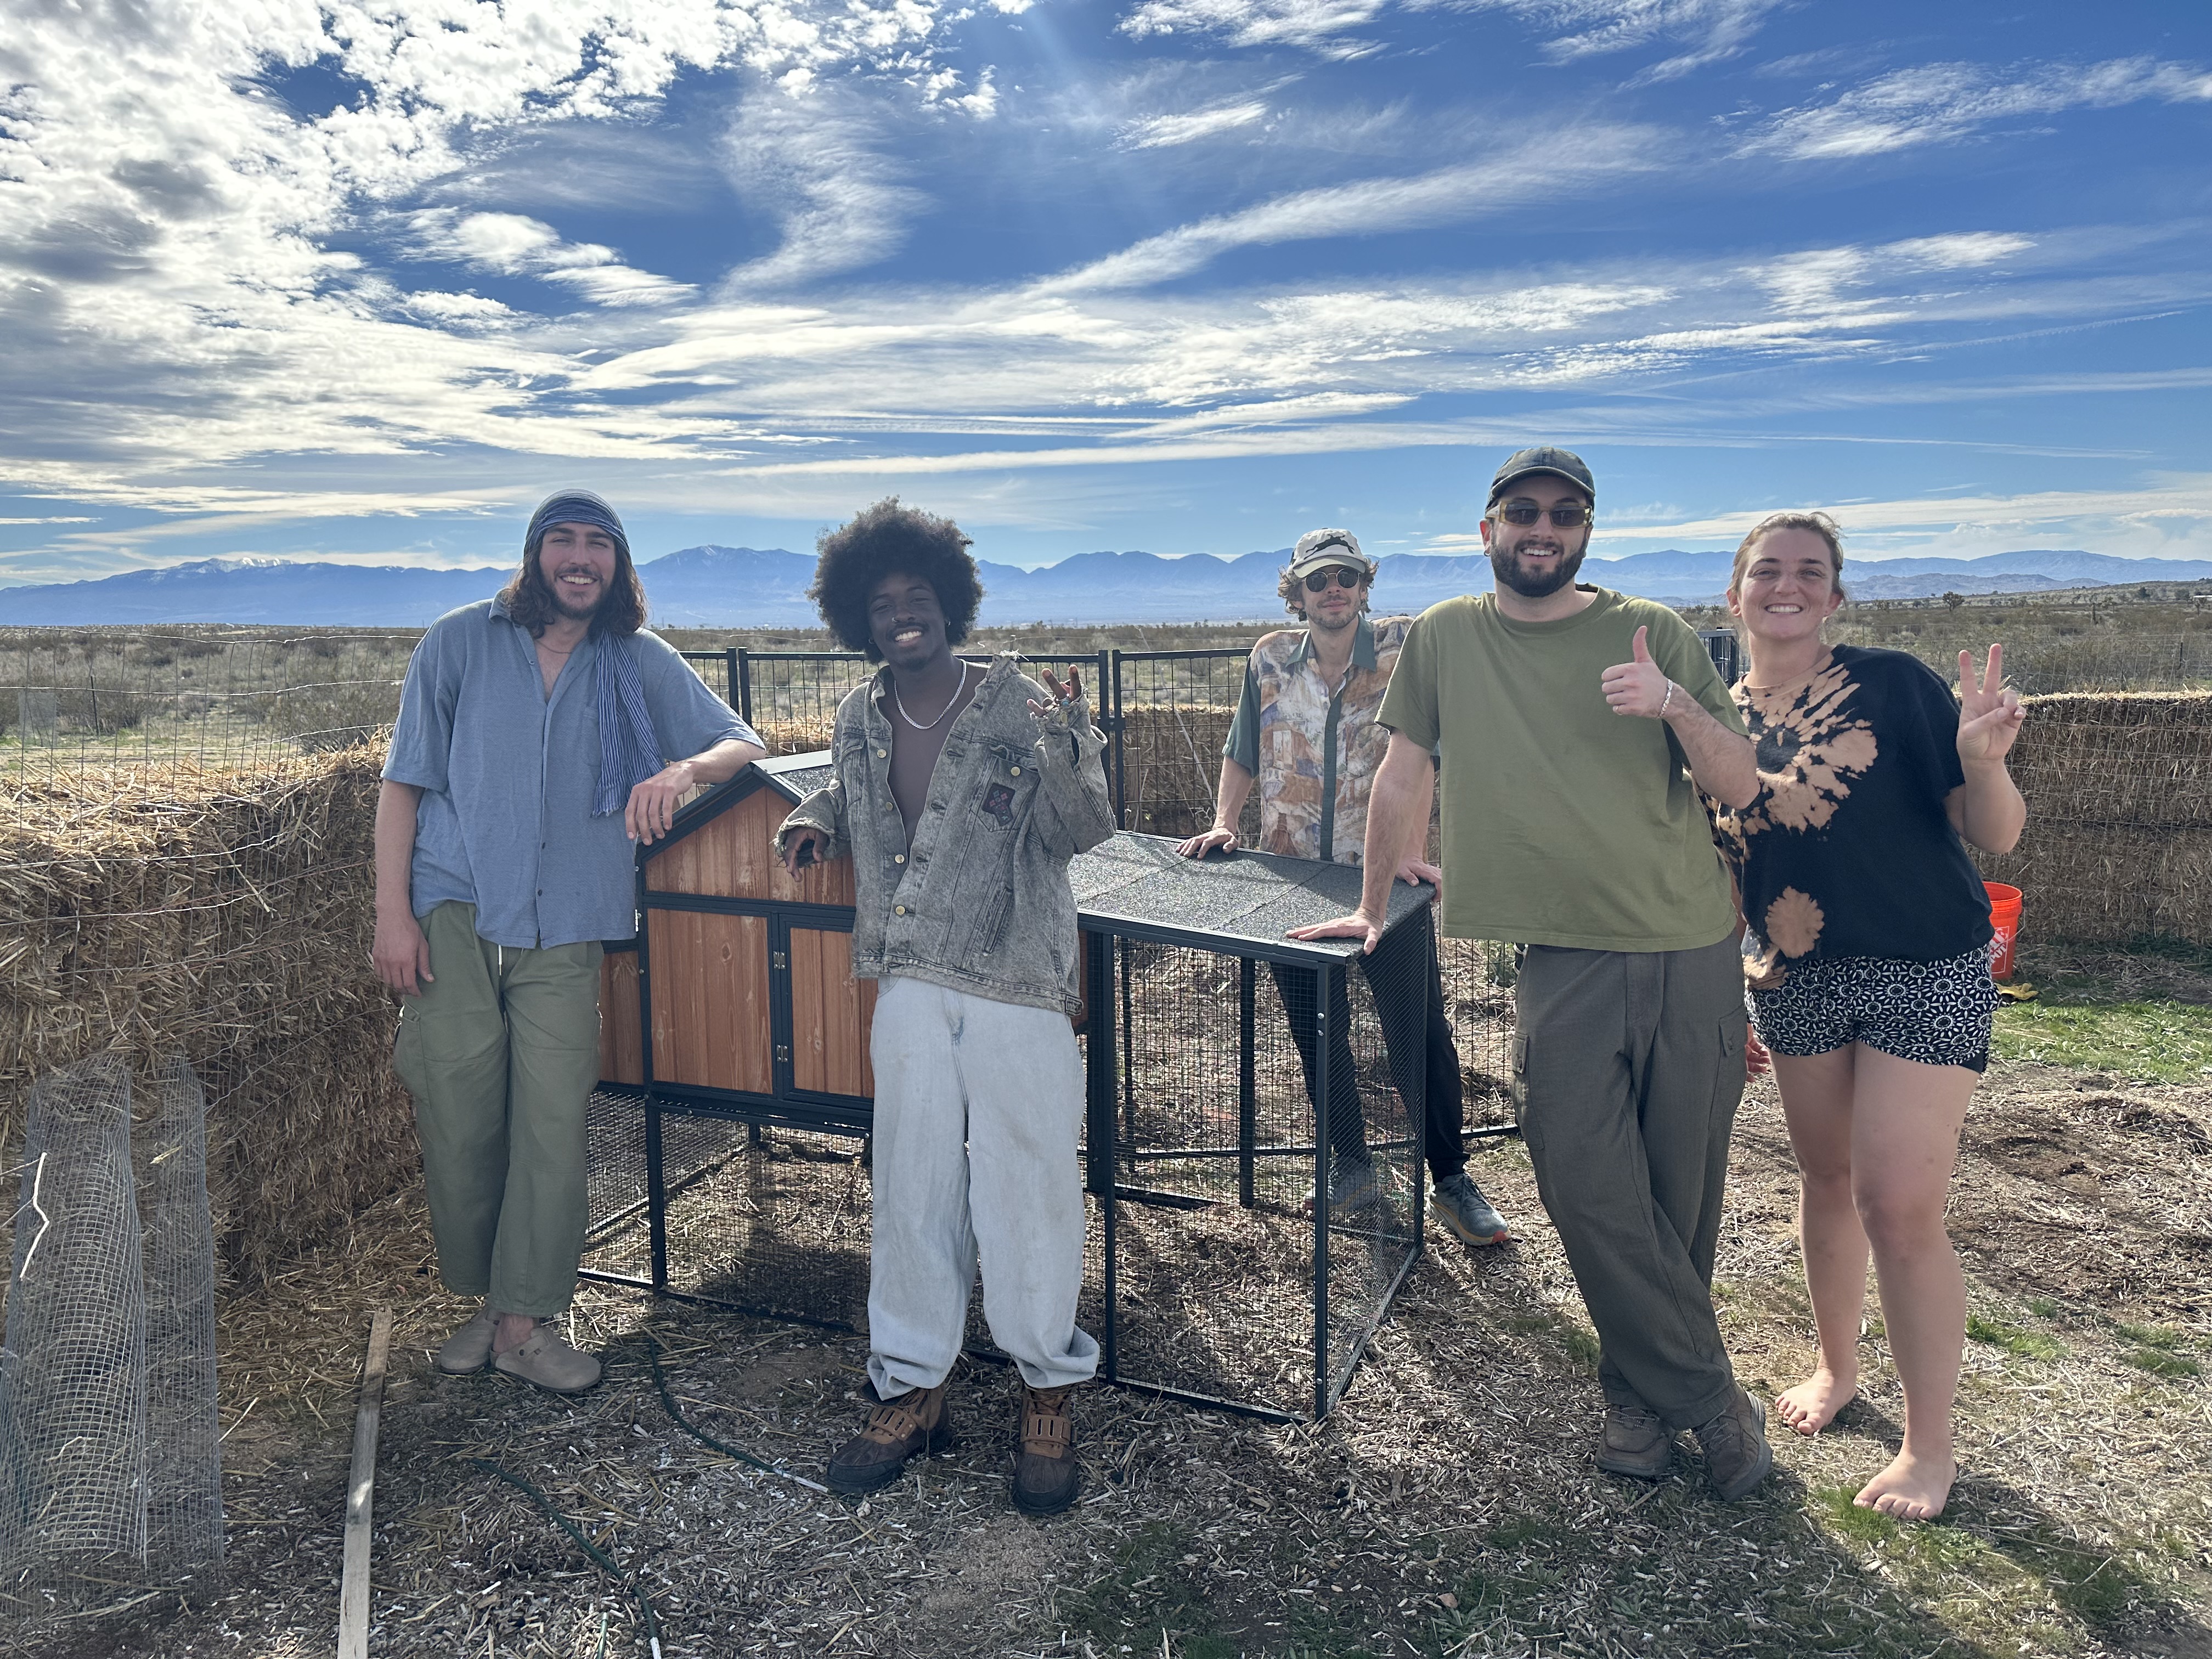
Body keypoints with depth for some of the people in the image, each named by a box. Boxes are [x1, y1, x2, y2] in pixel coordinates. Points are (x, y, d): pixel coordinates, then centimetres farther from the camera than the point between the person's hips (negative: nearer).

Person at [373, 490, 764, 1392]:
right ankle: (480, 1297, 23)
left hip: (566, 927, 1)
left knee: (552, 1123, -3)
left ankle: (525, 1321, 11)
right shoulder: (462, 642, 4)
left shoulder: (640, 662, 6)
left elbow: (743, 745, 4)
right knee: (459, 1118, 2)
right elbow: (404, 781, 5)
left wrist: (683, 770, -19)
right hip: (455, 912, 0)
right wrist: (392, 912, -2)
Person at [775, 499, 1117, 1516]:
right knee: (912, 1186, 10)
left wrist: (1069, 756, -28)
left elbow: (1082, 833, -10)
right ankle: (912, 1389, 26)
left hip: (1016, 986, -4)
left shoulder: (1020, 706, -5)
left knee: (1027, 1183, 1)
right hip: (909, 986, 4)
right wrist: (815, 821, 9)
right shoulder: (858, 720, 9)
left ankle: (1049, 1392, 20)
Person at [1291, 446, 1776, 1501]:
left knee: (1681, 1195, 7)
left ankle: (1646, 1388, 29)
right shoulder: (1443, 637, 3)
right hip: (1565, 962, 0)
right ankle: (1713, 1401, 16)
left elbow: (1739, 784, -1)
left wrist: (1674, 705, -20)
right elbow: (1404, 777, 10)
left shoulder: (1655, 633, 1)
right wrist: (1373, 906, 14)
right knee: (1593, 1195, -5)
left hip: (1692, 954, 1)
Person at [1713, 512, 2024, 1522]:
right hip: (1795, 983, 4)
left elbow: (1996, 836, -10)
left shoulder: (1893, 684, -9)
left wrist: (1982, 756, -29)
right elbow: (1715, 872, 11)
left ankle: (1929, 1446, 14)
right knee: (1826, 1181, 17)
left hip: (1923, 974, -4)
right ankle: (1836, 1367, 40)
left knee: (1900, 1208, -5)